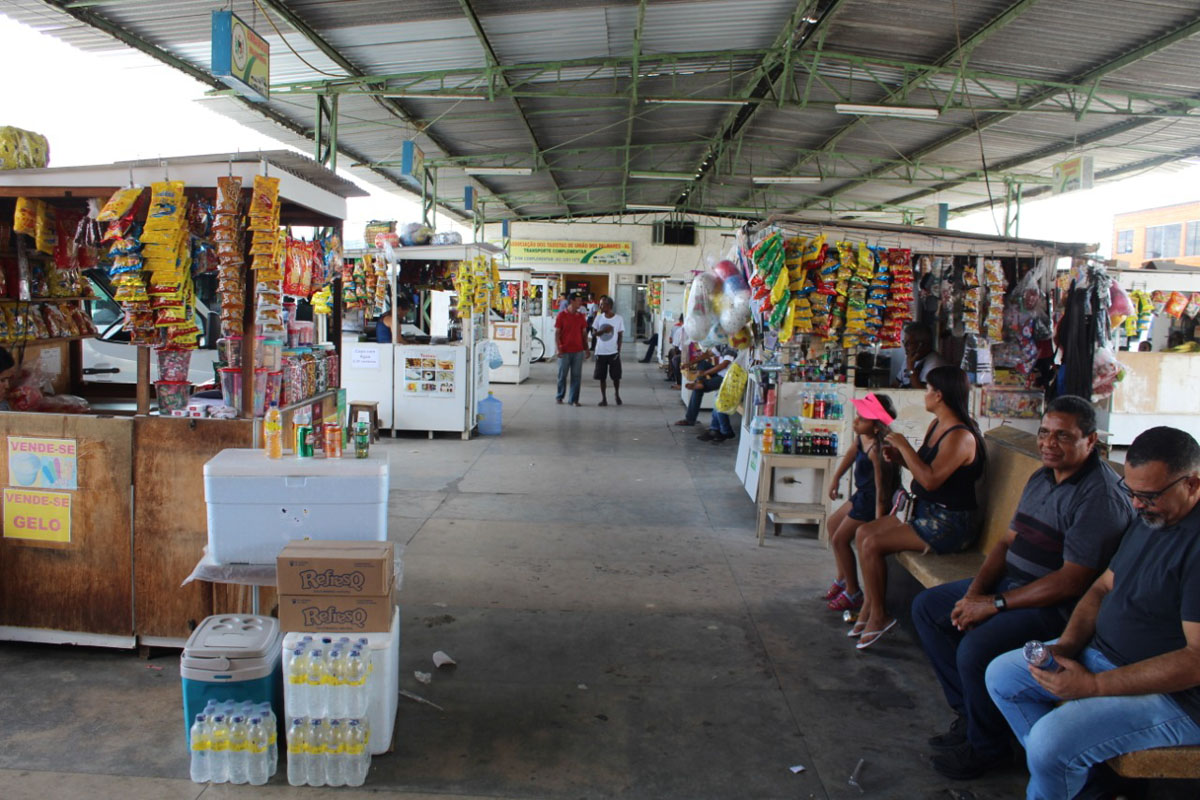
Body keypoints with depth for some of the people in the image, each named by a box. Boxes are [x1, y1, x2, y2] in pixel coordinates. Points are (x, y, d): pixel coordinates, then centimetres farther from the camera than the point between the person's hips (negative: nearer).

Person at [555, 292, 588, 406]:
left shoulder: (581, 316, 8)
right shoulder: (561, 316, -3)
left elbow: (584, 333, 12)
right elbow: (556, 333, -3)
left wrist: (586, 348, 8)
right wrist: (558, 349, -11)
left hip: (578, 351, 3)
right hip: (565, 351, -3)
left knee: (576, 376, 2)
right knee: (562, 375, 7)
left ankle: (574, 400, 8)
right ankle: (559, 397, 23)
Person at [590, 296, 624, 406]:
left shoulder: (618, 318, -5)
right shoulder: (599, 318, 2)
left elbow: (620, 336, -1)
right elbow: (593, 333, 4)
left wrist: (619, 351, -6)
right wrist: (603, 331, -16)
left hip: (613, 352, -2)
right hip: (601, 352, 2)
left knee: (616, 376, 4)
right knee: (602, 377, 5)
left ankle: (617, 394, 28)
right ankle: (604, 398, 14)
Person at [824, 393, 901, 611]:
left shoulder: (877, 449, -32)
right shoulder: (861, 437, -5)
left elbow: (882, 489, -30)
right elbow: (852, 452, 16)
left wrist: (878, 522, -28)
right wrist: (836, 478, 25)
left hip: (871, 502, -10)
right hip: (862, 495, 10)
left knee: (840, 539, -3)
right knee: (832, 525, 21)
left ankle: (853, 593, 12)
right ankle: (842, 579, 34)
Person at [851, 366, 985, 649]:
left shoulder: (960, 436, -23)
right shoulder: (936, 425, 8)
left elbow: (930, 479, -29)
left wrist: (904, 446, -21)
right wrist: (900, 456, 1)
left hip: (950, 523, -10)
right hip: (926, 511, 10)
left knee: (872, 544, -17)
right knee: (864, 532, 2)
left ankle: (878, 615, -1)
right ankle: (869, 606, 7)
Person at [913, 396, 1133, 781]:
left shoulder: (1101, 497, -20)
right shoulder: (1040, 479, 10)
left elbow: (1072, 580, -24)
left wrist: (996, 604, -21)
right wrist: (975, 592, -3)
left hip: (1057, 606, -10)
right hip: (1009, 583, 10)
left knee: (976, 647, -29)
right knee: (926, 607, 7)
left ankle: (986, 746, -2)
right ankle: (970, 710, 12)